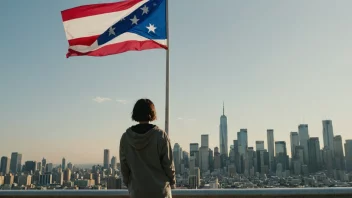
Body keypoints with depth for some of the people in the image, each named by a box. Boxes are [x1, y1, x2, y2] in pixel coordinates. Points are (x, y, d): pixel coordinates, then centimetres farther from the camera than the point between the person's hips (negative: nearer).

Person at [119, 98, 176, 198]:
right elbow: (168, 163, -7)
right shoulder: (160, 135, -11)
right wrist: (172, 182, 9)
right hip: (160, 190, -2)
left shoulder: (125, 138, -4)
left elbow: (124, 166, 3)